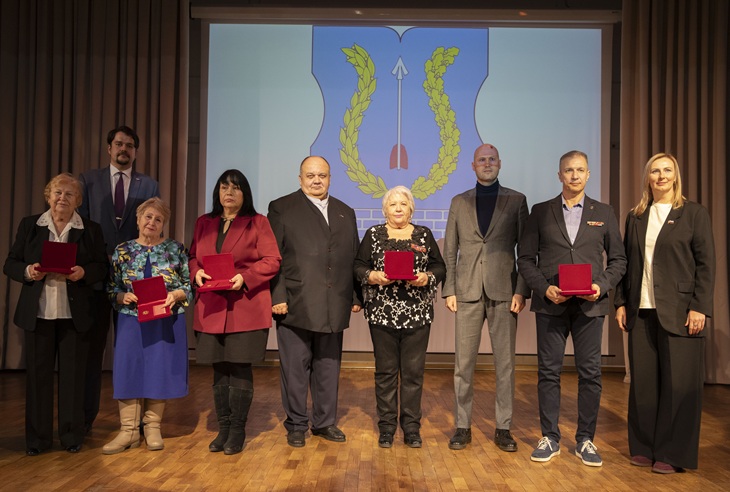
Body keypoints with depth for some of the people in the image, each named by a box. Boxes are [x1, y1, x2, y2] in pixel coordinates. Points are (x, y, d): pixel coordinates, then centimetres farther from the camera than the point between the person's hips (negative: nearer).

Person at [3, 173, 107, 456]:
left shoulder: (91, 230, 4)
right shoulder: (29, 225, 7)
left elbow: (102, 268, 3)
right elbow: (10, 264, 7)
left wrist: (83, 272, -17)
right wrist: (27, 272, -14)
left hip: (75, 315, -1)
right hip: (37, 314, 1)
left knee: (73, 376, 5)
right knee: (37, 375, 7)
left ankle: (72, 436, 18)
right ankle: (37, 438, 20)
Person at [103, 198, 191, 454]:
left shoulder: (176, 249, 2)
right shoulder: (123, 250, 6)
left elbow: (190, 285, 2)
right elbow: (111, 289, 7)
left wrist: (176, 294, -17)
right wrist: (124, 297, -13)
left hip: (166, 322, -1)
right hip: (131, 321, 1)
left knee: (160, 370, 3)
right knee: (129, 370, 0)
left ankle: (152, 427, 17)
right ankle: (129, 430, 11)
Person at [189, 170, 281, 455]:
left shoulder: (258, 222, 2)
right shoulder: (204, 223, 15)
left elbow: (272, 260, -4)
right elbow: (193, 256, 18)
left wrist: (244, 277, -17)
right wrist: (196, 272, -4)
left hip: (246, 308, -4)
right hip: (211, 309, 4)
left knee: (240, 369, 0)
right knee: (219, 370, 10)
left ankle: (237, 431, 13)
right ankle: (223, 429, 22)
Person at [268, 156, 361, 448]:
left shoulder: (345, 213, 16)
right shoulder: (281, 208, 2)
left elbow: (353, 258, 15)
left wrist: (355, 297, 8)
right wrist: (278, 297, -12)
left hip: (334, 307, 4)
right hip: (296, 305, -4)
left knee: (329, 367, 12)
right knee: (295, 368, 5)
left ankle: (325, 422, 27)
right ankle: (296, 425, 21)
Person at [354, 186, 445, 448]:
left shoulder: (424, 235, 10)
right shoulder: (373, 234, 8)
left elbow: (439, 267, 9)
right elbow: (359, 266, 6)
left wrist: (426, 278, -10)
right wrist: (373, 276, -13)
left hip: (417, 313, 1)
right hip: (382, 313, 0)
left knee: (413, 371, 3)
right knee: (385, 370, 5)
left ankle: (411, 427, 15)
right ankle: (386, 427, 16)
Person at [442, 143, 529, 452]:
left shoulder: (516, 200, 8)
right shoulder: (459, 202, 12)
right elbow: (449, 250, 9)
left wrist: (521, 291, -6)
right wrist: (449, 290, 1)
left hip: (503, 291, -1)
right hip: (468, 292, 1)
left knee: (505, 363, 5)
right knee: (463, 363, 3)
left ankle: (503, 429, 16)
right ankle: (462, 426, 15)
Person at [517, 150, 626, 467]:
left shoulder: (604, 213, 10)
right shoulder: (541, 212, 7)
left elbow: (618, 259, 10)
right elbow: (525, 257, 4)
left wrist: (602, 285, -8)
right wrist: (544, 288, -10)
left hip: (590, 305, 1)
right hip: (550, 303, 0)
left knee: (590, 373, 4)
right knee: (548, 372, 4)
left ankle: (585, 440, 19)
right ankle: (550, 438, 16)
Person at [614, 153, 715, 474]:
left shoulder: (694, 214, 2)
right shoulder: (635, 216, 12)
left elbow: (706, 264, -3)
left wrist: (700, 308, -11)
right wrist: (621, 303, 5)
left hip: (678, 312, -3)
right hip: (640, 311, 4)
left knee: (678, 384, 1)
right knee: (643, 382, 8)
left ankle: (673, 454, 13)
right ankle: (644, 447, 19)